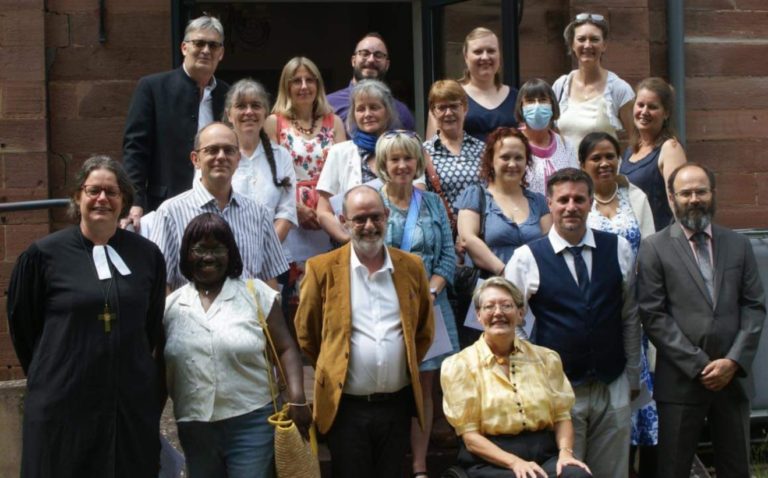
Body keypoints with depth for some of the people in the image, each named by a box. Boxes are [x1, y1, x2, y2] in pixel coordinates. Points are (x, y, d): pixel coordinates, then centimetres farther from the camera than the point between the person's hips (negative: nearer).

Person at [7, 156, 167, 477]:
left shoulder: (147, 255, 5)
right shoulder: (43, 255, -4)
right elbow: (21, 325, 5)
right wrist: (48, 375, 11)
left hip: (133, 402, 3)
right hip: (64, 403, -2)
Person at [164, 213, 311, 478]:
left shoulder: (256, 293, 0)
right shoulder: (171, 304, 7)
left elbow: (285, 349, -1)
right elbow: (160, 365, 12)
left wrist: (296, 398, -11)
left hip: (251, 421, -3)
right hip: (194, 427, 3)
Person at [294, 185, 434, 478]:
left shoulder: (411, 267, 4)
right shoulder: (322, 269, -4)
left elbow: (424, 331, 15)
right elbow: (306, 334, 4)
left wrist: (407, 369, 12)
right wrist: (330, 373, 8)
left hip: (397, 404, 3)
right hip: (345, 406, -2)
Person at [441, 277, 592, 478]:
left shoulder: (546, 358, 14)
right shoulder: (460, 365, 2)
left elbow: (562, 416, 11)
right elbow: (469, 434, -3)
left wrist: (565, 452, -9)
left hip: (545, 455, 4)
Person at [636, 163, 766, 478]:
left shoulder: (738, 245, 10)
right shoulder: (655, 248, -1)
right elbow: (653, 316, -7)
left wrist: (735, 361, -7)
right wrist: (699, 365, -12)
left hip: (734, 377, 3)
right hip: (681, 380, -3)